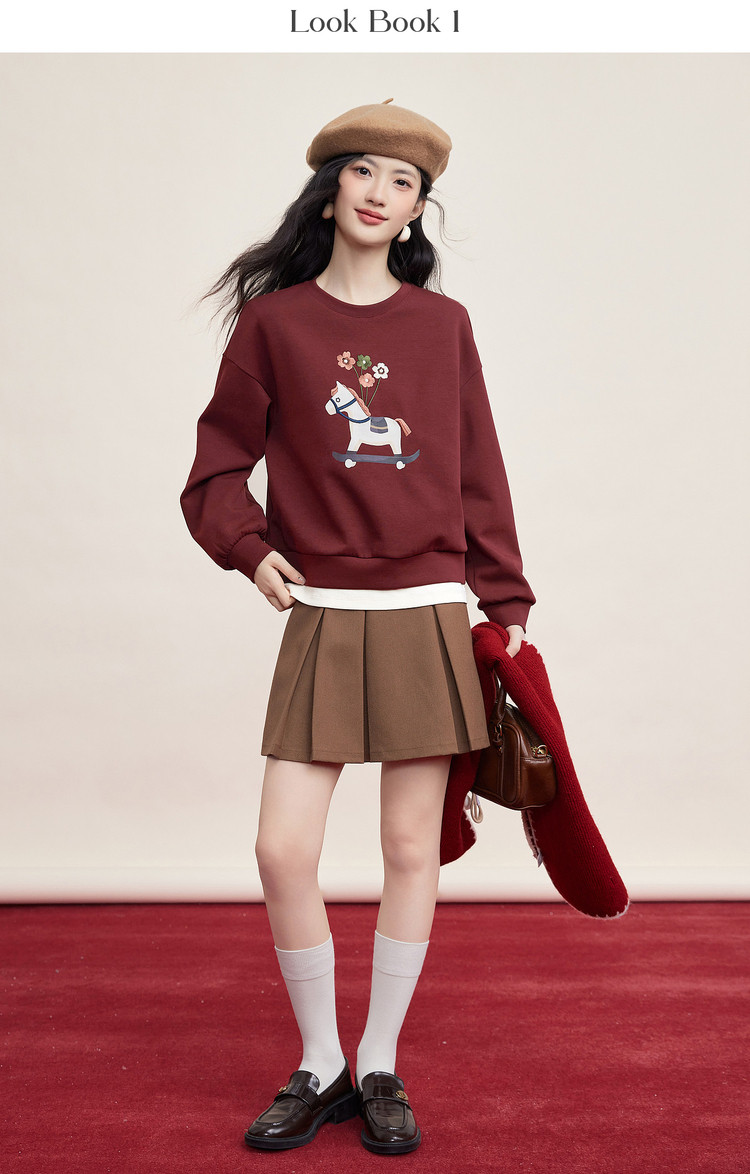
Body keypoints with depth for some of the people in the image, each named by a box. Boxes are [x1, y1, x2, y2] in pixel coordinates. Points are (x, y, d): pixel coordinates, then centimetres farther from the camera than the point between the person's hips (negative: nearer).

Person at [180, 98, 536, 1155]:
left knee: (412, 850, 5)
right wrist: (248, 548, -6)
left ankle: (380, 1068, 23)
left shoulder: (443, 324, 8)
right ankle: (319, 1067, 19)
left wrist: (507, 601, 9)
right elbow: (220, 465, 11)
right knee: (282, 852, -4)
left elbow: (478, 474, 11)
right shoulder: (274, 321, 5)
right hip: (321, 621, 0)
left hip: (430, 617, 1)